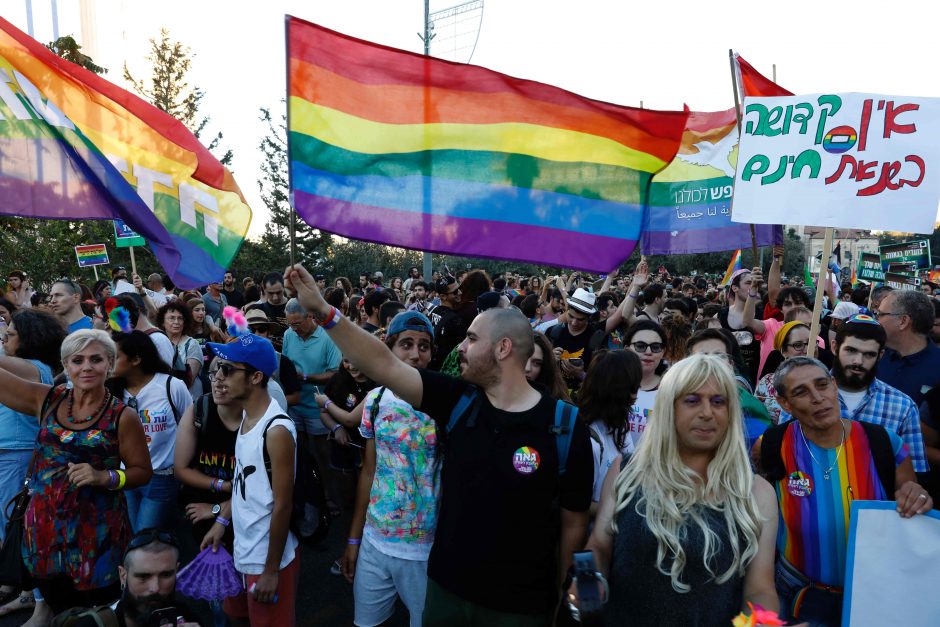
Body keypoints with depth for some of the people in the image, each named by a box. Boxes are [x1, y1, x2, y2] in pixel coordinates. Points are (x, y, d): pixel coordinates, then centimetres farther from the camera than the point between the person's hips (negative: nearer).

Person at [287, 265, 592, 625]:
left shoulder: (566, 429, -16)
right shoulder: (458, 401, -7)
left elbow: (573, 521, -7)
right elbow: (383, 365, -12)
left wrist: (558, 597, 2)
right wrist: (322, 310, -18)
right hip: (445, 586, 4)